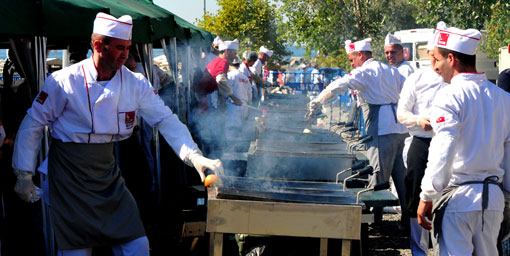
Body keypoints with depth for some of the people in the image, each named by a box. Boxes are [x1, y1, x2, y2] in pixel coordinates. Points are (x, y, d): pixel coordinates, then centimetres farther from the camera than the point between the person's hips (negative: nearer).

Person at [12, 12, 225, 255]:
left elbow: (165, 120, -4)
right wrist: (24, 175, -3)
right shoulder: (63, 82, -13)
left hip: (108, 174, 4)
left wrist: (194, 156, -18)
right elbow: (33, 124, -4)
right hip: (69, 175, -4)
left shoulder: (135, 83, -3)